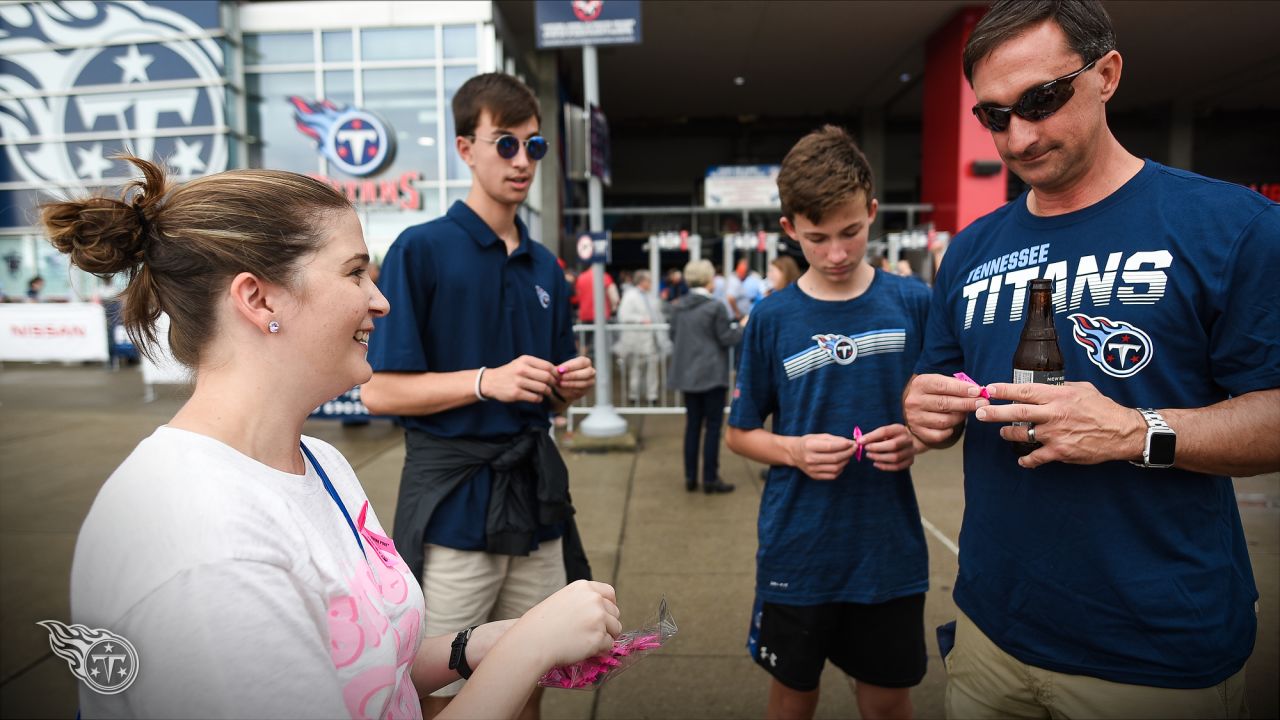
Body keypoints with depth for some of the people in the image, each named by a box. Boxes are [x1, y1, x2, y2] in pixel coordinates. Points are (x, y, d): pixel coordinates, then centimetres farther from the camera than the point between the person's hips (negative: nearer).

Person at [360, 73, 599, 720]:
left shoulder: (545, 267, 11)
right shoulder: (421, 249, -7)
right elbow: (380, 392, -10)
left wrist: (571, 386, -4)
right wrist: (487, 381, -21)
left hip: (536, 498, 6)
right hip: (454, 506, -5)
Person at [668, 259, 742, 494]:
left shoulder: (679, 306, 4)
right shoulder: (715, 306, -14)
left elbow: (673, 335, 11)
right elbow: (726, 338, -10)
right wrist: (742, 328, 6)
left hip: (687, 374, 6)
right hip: (712, 374, -6)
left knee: (692, 424, 13)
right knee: (713, 426, 2)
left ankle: (690, 477, 18)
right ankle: (710, 479, 6)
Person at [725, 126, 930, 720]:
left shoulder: (912, 305, -5)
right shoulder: (772, 319, -6)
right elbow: (740, 433, 1)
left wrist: (918, 439, -16)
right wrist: (795, 451, -17)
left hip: (890, 548, 1)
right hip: (798, 552, 0)